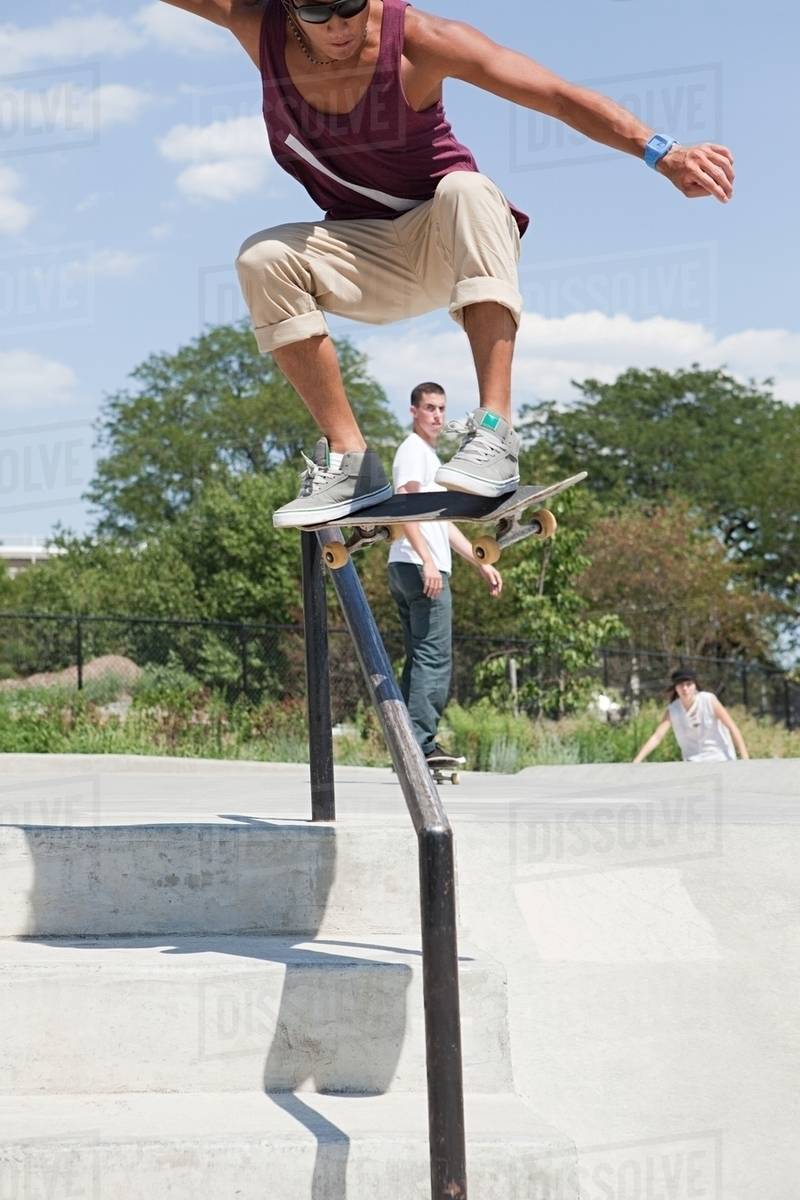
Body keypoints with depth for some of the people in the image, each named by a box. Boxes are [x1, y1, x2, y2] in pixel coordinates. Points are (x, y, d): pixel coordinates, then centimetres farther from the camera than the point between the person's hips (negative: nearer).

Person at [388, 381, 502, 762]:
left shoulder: (430, 456, 27)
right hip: (420, 568, -10)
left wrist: (481, 564, 27)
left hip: (420, 569, 10)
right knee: (434, 659, -14)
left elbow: (442, 523, 30)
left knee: (422, 660, 10)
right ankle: (421, 745, -17)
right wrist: (427, 561, -27)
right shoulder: (413, 450, -5)